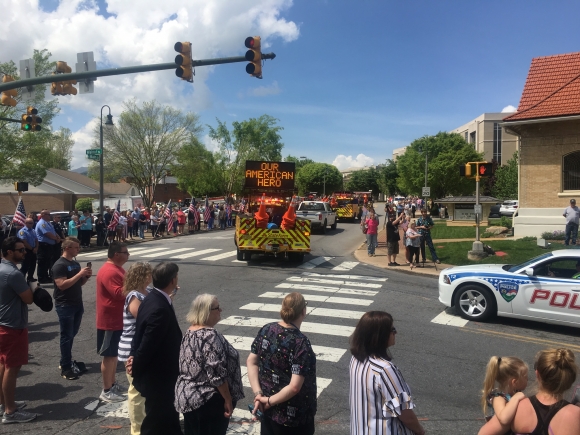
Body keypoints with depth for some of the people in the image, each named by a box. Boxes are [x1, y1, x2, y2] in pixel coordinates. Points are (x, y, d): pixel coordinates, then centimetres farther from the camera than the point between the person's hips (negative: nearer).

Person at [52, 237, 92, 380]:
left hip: (77, 304, 7)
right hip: (65, 305, -7)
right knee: (66, 336, 0)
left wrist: (86, 276, -2)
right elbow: (62, 285, -24)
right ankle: (65, 367, 9)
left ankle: (67, 361, 27)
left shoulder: (76, 264, 10)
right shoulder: (59, 265, -14)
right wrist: (79, 274, -24)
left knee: (72, 334, 14)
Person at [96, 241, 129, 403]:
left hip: (118, 319, 10)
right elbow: (119, 294, -30)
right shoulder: (109, 272, -23)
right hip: (110, 321, -10)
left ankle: (112, 384, 31)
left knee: (114, 354, 19)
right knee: (109, 355, 0)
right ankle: (106, 391, 11)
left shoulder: (117, 268, 11)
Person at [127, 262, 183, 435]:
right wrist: (136, 370, -11)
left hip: (157, 374, 9)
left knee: (168, 418, 25)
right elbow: (147, 345, -26)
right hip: (156, 377, -9)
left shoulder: (153, 298, 1)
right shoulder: (159, 309, -31)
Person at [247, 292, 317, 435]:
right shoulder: (300, 342, -25)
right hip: (293, 414, -6)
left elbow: (251, 362, -1)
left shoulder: (266, 330, -6)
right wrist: (271, 401, -15)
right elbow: (294, 387, -28)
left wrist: (258, 394, -5)